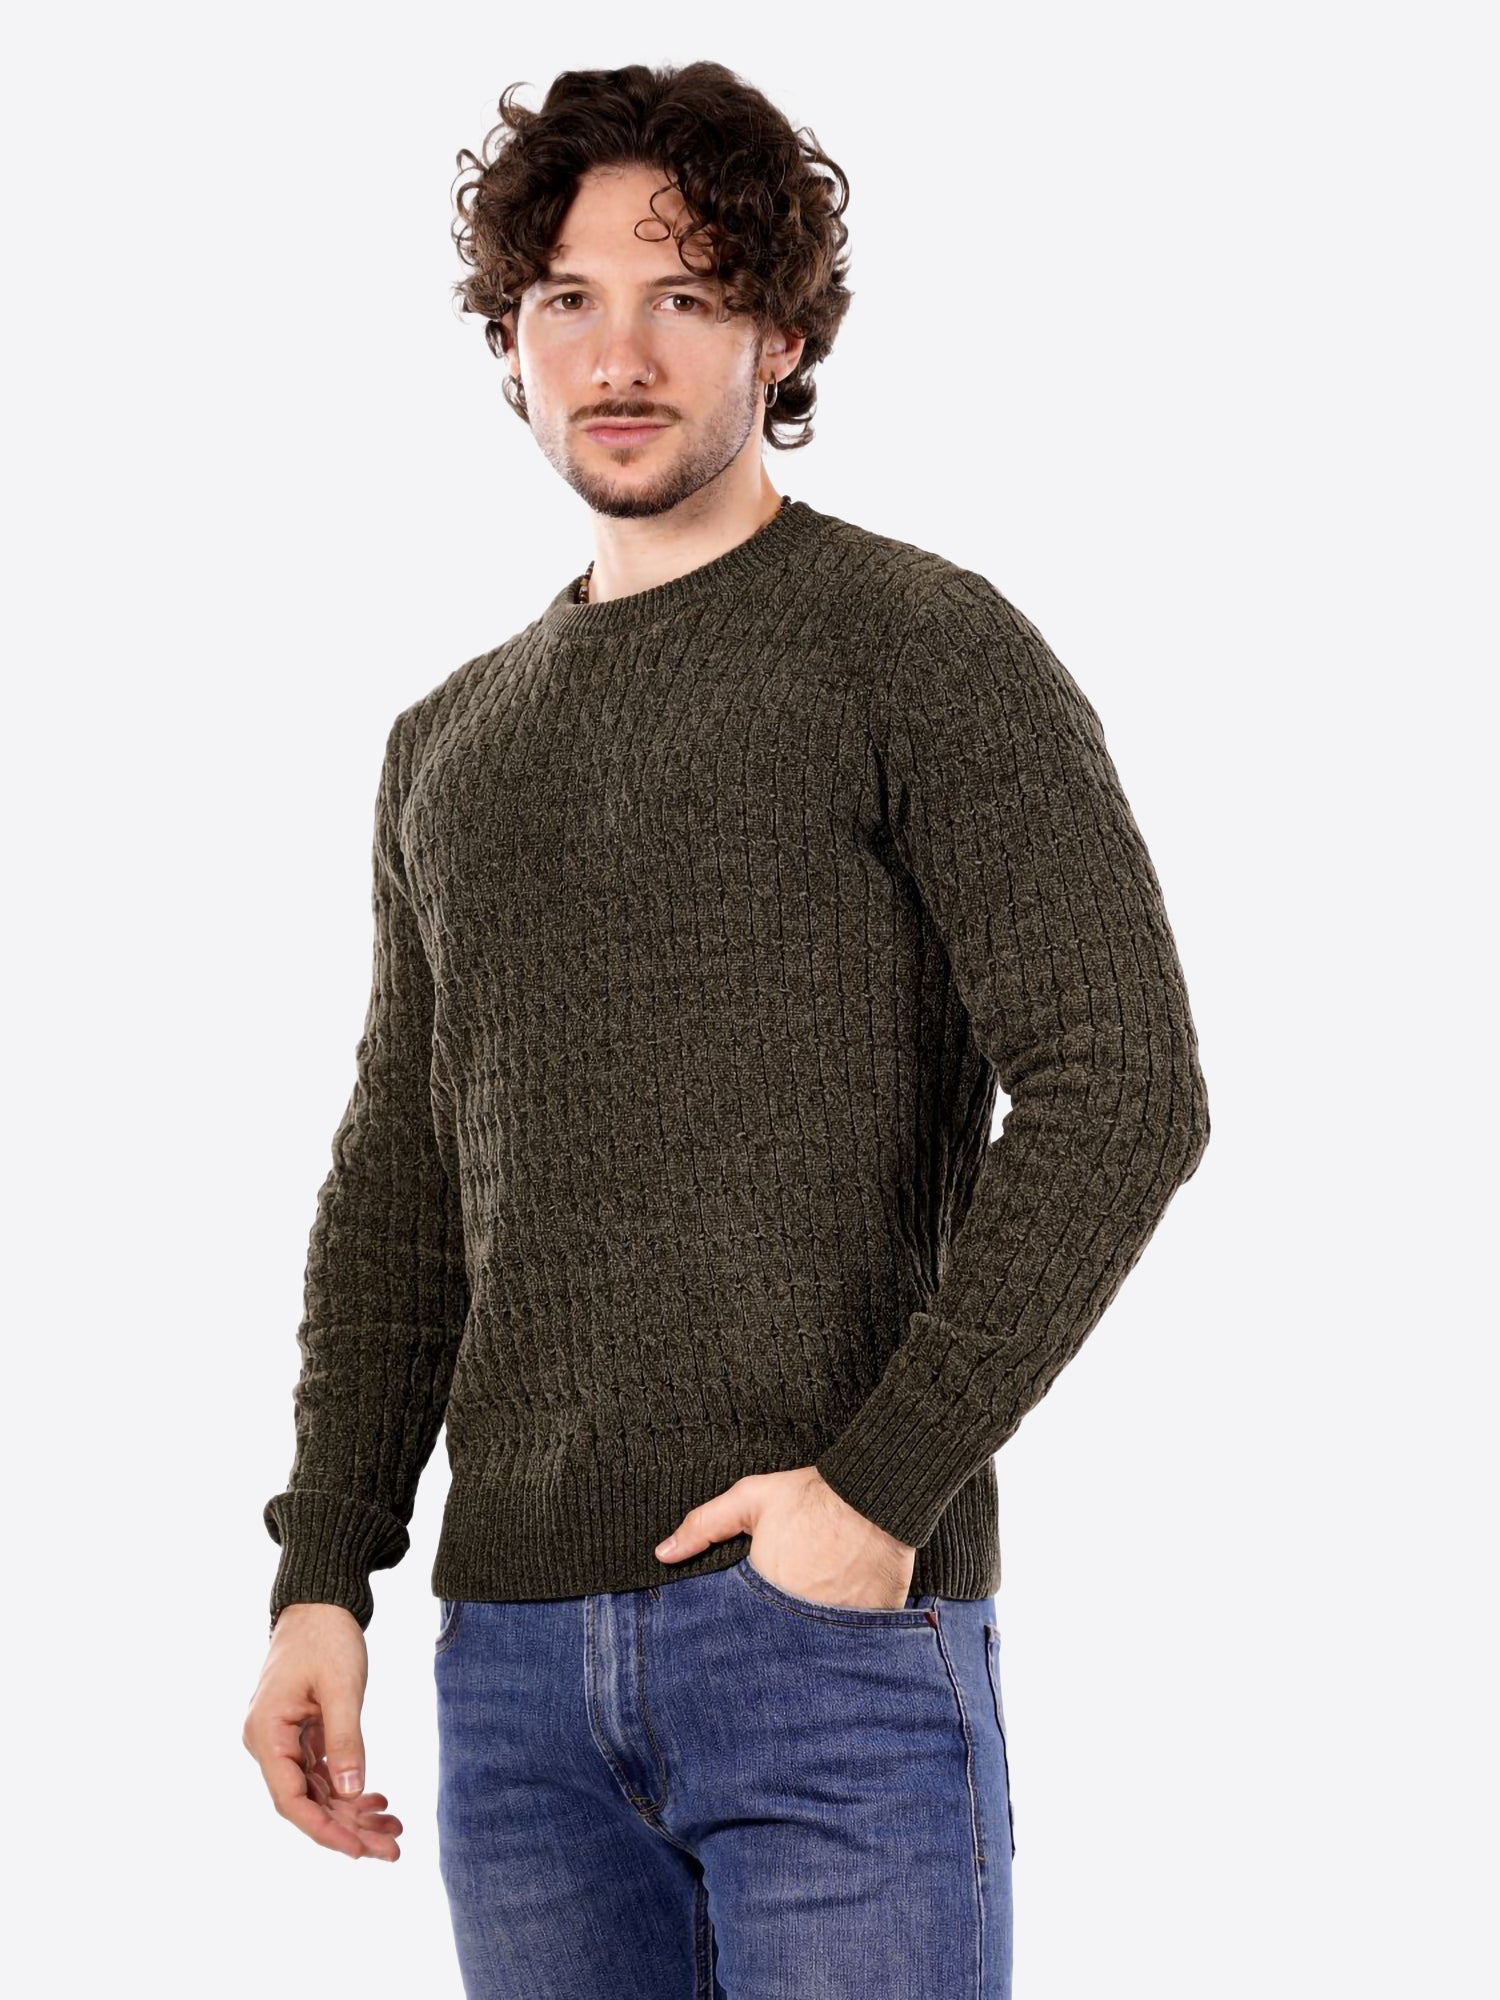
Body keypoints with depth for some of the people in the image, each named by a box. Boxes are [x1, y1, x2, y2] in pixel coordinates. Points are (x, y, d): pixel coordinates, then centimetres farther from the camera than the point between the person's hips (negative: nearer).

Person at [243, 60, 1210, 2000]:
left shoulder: (926, 652, -2)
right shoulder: (449, 746, 16)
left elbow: (1121, 1090, -11)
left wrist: (888, 1480, -16)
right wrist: (322, 1575, 9)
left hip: (836, 1629, -5)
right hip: (515, 1652, 5)